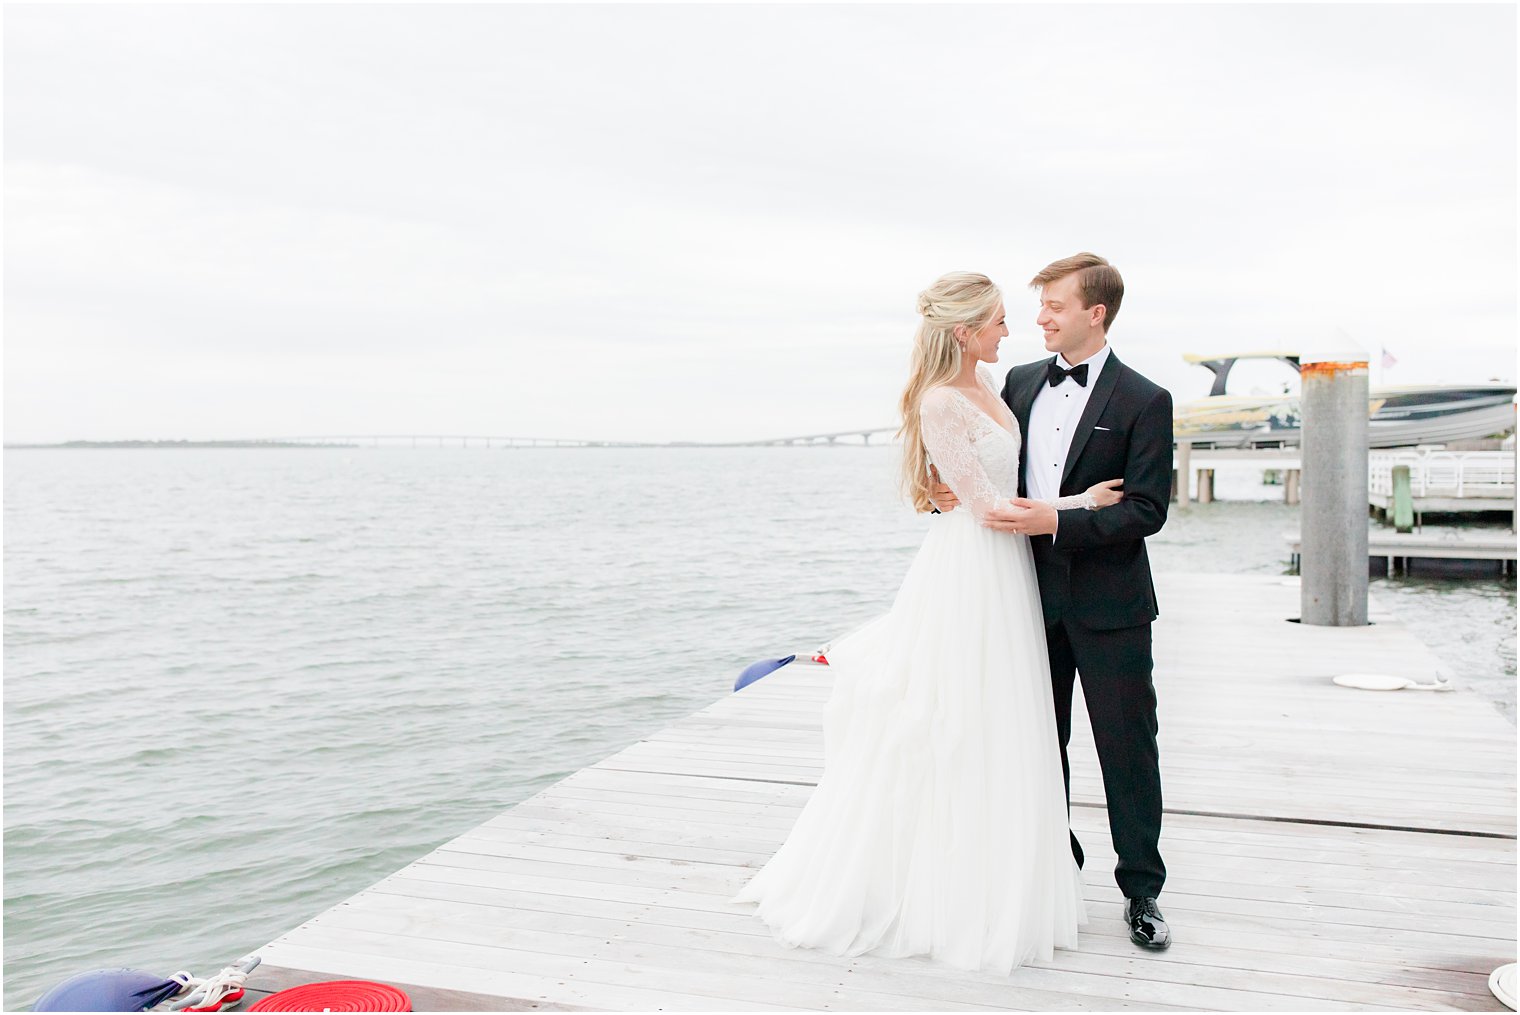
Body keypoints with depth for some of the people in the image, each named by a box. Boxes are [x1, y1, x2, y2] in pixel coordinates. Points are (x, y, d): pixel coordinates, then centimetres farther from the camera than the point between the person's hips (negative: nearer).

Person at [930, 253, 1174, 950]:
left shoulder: (1143, 401, -8)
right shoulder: (1020, 383, 8)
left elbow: (1147, 511, -13)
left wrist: (1057, 521, -23)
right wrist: (955, 490, -6)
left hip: (1108, 605, -5)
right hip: (1034, 597, 5)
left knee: (1127, 748, 5)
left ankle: (1141, 889, 20)